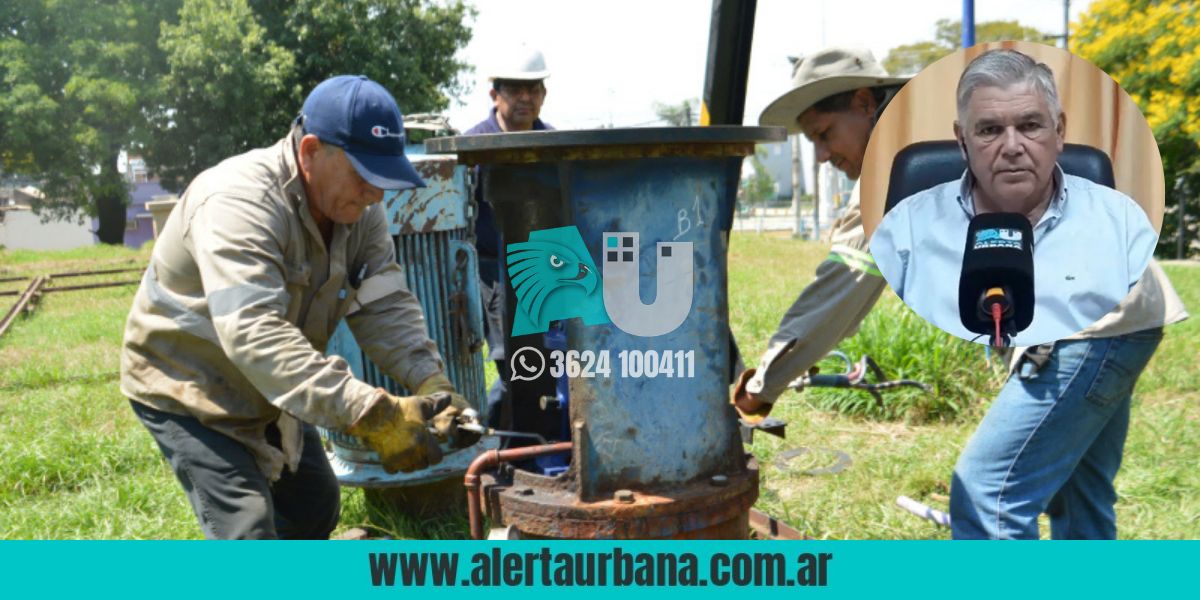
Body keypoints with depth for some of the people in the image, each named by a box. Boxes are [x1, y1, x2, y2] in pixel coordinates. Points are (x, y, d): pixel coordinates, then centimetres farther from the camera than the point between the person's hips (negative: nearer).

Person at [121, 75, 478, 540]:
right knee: (247, 533, -17)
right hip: (187, 387, -8)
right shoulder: (239, 201, -35)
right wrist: (369, 415, -53)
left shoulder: (359, 207, -9)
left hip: (269, 392, 8)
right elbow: (253, 333, -46)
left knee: (315, 508, 18)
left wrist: (431, 383, -34)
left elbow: (385, 307, -15)